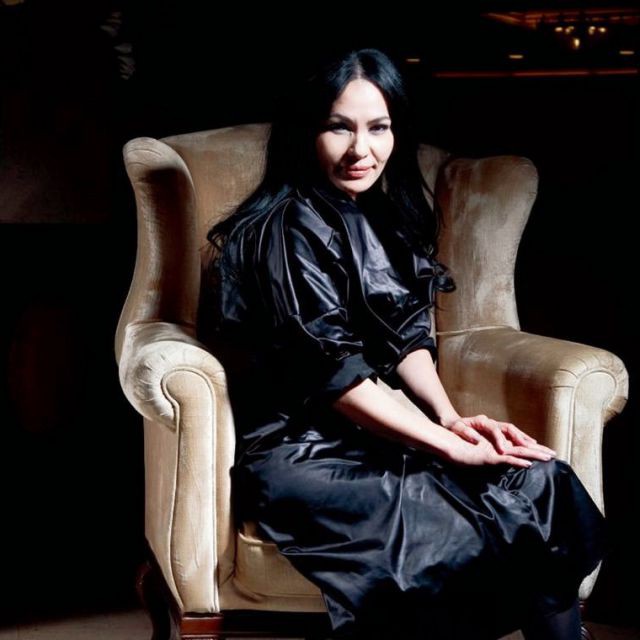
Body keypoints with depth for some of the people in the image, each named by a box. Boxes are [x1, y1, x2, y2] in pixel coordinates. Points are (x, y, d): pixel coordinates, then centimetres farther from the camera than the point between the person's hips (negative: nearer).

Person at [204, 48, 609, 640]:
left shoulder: (383, 216, 10)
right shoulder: (287, 230, -16)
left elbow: (408, 336, 11)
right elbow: (332, 371, -19)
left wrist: (449, 416, -7)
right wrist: (452, 446, -18)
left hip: (374, 431, 7)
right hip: (303, 454, -7)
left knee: (543, 481, -14)